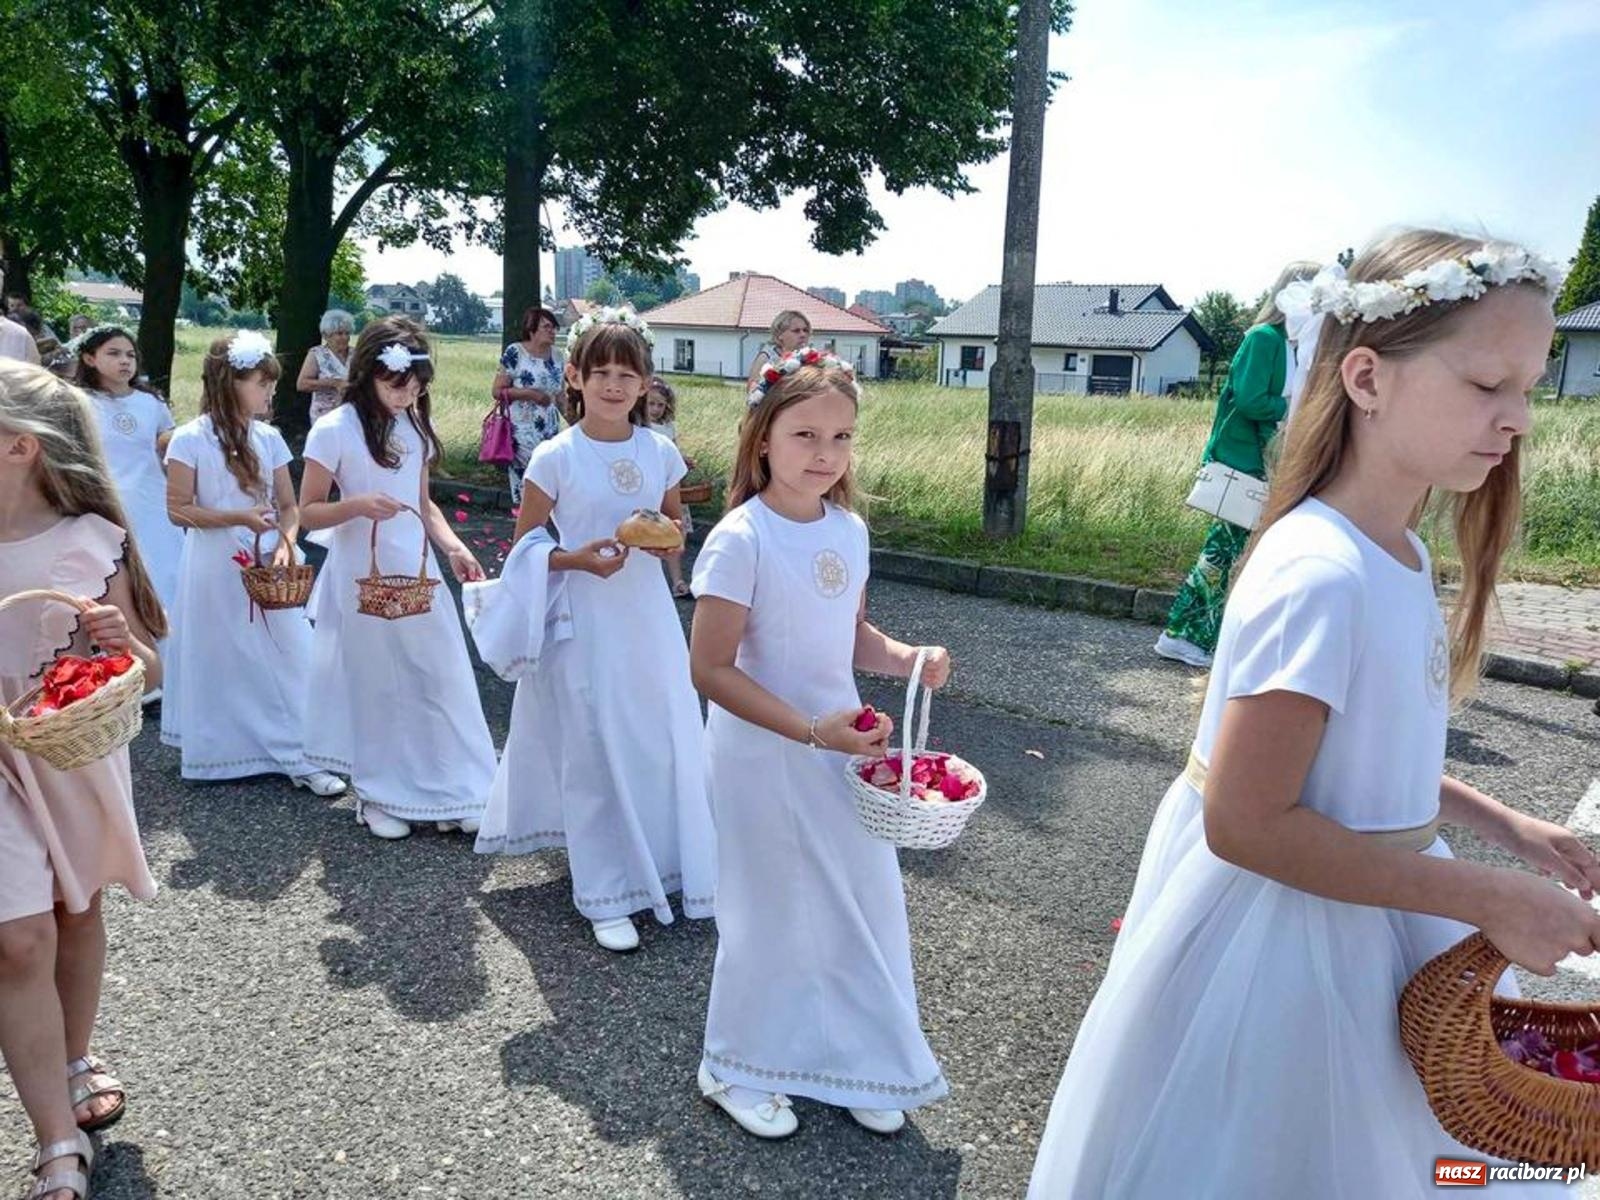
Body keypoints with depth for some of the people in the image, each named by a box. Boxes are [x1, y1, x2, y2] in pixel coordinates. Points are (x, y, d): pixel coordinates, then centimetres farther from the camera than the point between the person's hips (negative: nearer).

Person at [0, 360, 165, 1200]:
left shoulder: (92, 539, -10)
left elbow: (150, 672, -2)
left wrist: (119, 639, -23)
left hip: (81, 755, 1)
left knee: (78, 911, 18)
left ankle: (76, 1060, 43)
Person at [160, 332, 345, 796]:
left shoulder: (269, 438, 4)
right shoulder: (190, 439, -9)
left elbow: (289, 505, 7)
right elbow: (179, 510, -9)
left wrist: (285, 543, -12)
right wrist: (239, 518, -20)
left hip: (268, 565, 4)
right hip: (216, 567, -3)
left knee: (286, 654, 1)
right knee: (222, 659, 8)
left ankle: (298, 755, 6)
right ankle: (218, 752, 25)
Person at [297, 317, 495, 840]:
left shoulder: (416, 427, 7)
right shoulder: (334, 430, -10)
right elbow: (308, 512, -6)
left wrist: (454, 547, -1)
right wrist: (358, 505, -24)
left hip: (417, 573, 5)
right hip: (363, 578, -5)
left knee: (441, 678, 6)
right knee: (375, 684, 6)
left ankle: (448, 791, 18)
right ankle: (376, 796, 24)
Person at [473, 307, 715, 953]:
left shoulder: (660, 451, 1)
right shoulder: (555, 457, -9)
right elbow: (524, 549, -3)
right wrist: (577, 558, -20)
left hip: (648, 616, 4)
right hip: (583, 621, -3)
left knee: (663, 742, 8)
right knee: (594, 752, 3)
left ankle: (665, 863, 30)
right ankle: (607, 895, 15)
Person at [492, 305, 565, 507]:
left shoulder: (556, 356, 9)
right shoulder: (515, 353, -7)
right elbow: (497, 390, -7)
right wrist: (531, 393, -16)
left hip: (551, 430, 5)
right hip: (523, 430, -5)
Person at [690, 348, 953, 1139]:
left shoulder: (849, 530, 1)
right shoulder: (741, 539, -20)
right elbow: (711, 668, -20)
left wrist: (904, 658, -6)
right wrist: (810, 731, -26)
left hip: (841, 744, 6)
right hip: (762, 754, -6)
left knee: (865, 903, 15)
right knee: (773, 912, 10)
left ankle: (854, 1061, 39)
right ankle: (736, 1070, 37)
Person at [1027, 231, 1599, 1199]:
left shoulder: (1399, 554, 1)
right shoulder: (1320, 577, -27)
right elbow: (1246, 823, -27)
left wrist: (1499, 824, 5)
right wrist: (1489, 900, -21)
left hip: (1362, 907, 9)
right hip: (1274, 928, -8)